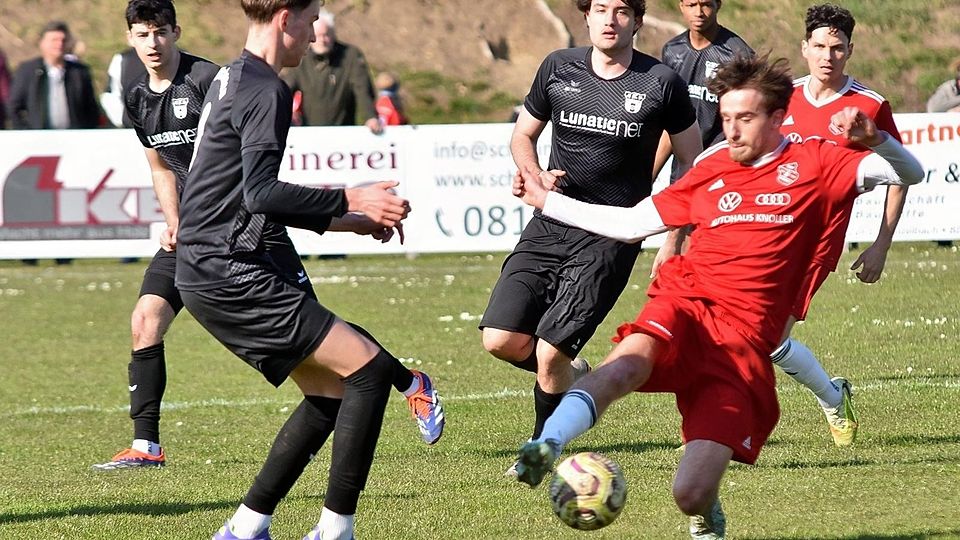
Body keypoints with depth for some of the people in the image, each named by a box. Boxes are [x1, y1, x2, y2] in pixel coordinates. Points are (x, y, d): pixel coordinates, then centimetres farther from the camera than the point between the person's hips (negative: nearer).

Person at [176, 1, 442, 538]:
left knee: (331, 392, 13)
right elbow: (261, 194, -22)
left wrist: (347, 221, 22)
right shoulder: (266, 91, -13)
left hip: (210, 272, 10)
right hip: (230, 273, -10)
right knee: (369, 368, -10)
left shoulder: (232, 80, 20)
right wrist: (351, 200, -16)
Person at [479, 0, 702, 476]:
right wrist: (535, 177, -4)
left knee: (549, 353, -13)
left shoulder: (661, 83, -4)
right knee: (501, 340, -9)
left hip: (611, 237, -4)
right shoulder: (558, 69, 4)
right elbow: (523, 134, 18)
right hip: (551, 224, 4)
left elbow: (691, 164, 7)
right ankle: (572, 375, 24)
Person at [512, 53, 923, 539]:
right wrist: (545, 201, 30)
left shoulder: (812, 163, 10)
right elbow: (631, 224, 29)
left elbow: (910, 174, 4)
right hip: (684, 305, 2)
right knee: (628, 364, -38)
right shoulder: (712, 169, 20)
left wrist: (872, 138, -17)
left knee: (691, 496, -11)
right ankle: (544, 450, -56)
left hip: (744, 340, -2)